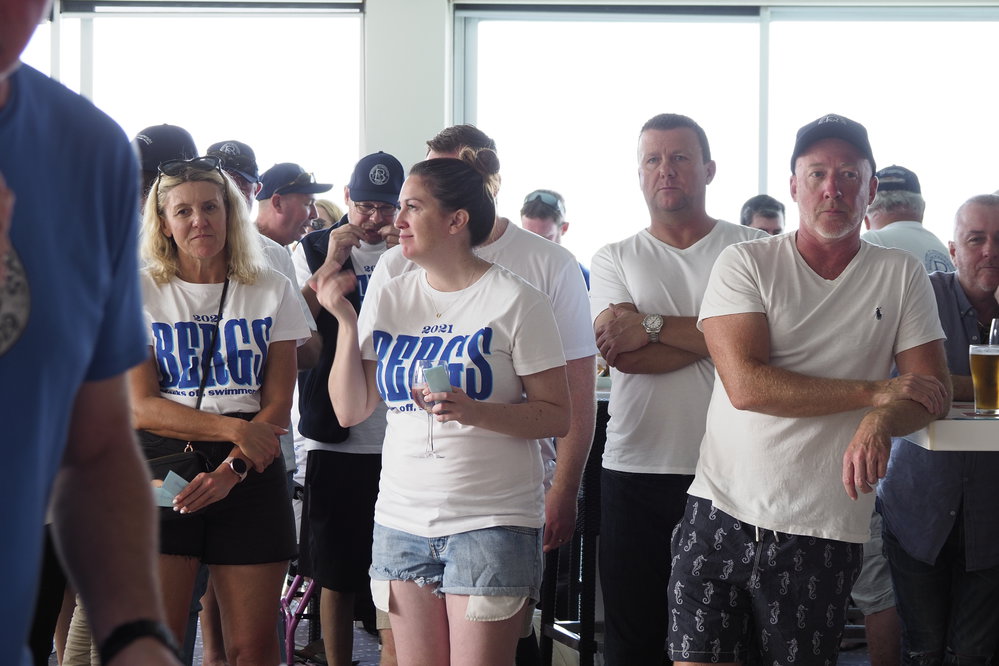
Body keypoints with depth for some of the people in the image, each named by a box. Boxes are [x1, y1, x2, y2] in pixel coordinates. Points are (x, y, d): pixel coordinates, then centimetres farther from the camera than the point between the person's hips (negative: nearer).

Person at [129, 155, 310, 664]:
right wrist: (234, 430, -16)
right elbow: (140, 407, -4)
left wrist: (232, 469, -14)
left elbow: (277, 407, 3)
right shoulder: (140, 294, 4)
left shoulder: (272, 291, 7)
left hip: (251, 478, 1)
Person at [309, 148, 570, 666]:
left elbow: (557, 417, -5)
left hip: (492, 521, -4)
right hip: (402, 520, 5)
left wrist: (478, 412, -21)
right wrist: (345, 319, 0)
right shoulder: (386, 300, 9)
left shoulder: (514, 300, -5)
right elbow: (351, 411, 8)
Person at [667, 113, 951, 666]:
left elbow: (934, 391, 2)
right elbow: (745, 385, -13)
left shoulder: (901, 276, 6)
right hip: (722, 514, -1)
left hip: (825, 534, 1)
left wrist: (882, 422, -21)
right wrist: (875, 391, -12)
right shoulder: (745, 263, 0)